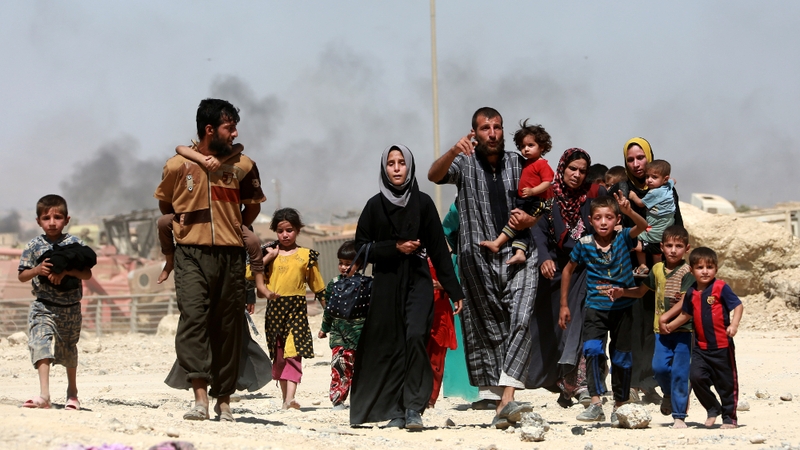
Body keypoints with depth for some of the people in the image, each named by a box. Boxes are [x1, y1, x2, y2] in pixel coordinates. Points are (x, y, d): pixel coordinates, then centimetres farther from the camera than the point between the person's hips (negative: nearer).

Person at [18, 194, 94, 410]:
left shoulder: (75, 244, -2)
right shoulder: (34, 246, -2)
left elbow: (87, 274, -8)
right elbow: (22, 276, 1)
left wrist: (66, 271, -24)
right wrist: (38, 269, -19)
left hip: (71, 308, 1)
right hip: (43, 307, -1)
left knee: (69, 351, 17)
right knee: (42, 345, -22)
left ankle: (72, 392, 39)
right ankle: (44, 395, -31)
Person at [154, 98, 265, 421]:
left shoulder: (243, 166, 7)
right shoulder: (178, 166, 2)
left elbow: (253, 204, 23)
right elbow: (164, 204, 19)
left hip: (230, 257, 2)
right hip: (192, 255, -2)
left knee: (227, 327, 3)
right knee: (193, 317, -18)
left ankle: (224, 400, 12)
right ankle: (200, 397, -26)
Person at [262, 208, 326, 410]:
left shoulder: (306, 255, 5)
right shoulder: (270, 253, 9)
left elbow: (318, 286, 11)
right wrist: (269, 256, -7)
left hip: (297, 307, -3)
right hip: (274, 307, 3)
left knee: (293, 353, -14)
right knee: (278, 355, 8)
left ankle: (290, 397, -25)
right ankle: (285, 396, 18)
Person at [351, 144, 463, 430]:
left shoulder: (422, 203, 4)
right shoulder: (375, 205, 6)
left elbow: (439, 248, 4)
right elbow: (361, 246, 4)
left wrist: (454, 290, 2)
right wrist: (395, 247, -10)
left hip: (418, 281, -1)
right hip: (386, 283, 1)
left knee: (415, 336, -20)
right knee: (391, 347, -1)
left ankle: (414, 408, -20)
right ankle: (395, 411, 5)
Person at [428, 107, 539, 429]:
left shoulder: (518, 165, 12)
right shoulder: (465, 164, 6)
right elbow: (434, 175, -15)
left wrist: (528, 219, -6)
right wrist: (453, 152, -34)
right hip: (478, 258, 0)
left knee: (521, 320, -18)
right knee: (487, 329, 3)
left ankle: (507, 398, -26)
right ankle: (499, 401, 8)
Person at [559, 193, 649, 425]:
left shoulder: (623, 238, -7)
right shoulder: (585, 244, -5)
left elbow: (642, 226, -27)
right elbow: (568, 270, 9)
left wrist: (629, 211, -48)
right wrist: (564, 305, 10)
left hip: (622, 308, 0)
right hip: (596, 308, 0)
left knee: (621, 358, 7)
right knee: (592, 349, -21)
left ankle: (619, 407, 22)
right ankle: (596, 405, -21)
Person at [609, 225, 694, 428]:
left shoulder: (687, 272, -6)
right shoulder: (657, 269, 11)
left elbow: (685, 301, -14)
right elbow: (641, 291, 25)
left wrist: (666, 317, -18)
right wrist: (622, 292, 9)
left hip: (683, 329, -4)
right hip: (661, 330, 4)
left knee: (679, 371, -4)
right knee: (659, 367, -7)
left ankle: (679, 415, 4)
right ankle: (669, 394, 26)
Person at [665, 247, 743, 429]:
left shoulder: (721, 288, -8)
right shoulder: (691, 293, 7)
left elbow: (738, 306, -11)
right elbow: (686, 314, 22)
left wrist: (734, 325, -25)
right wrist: (671, 325, 15)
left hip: (722, 346, -4)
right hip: (700, 346, 4)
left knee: (726, 381, 4)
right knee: (696, 376, -11)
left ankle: (729, 417, 18)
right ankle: (712, 409, 11)